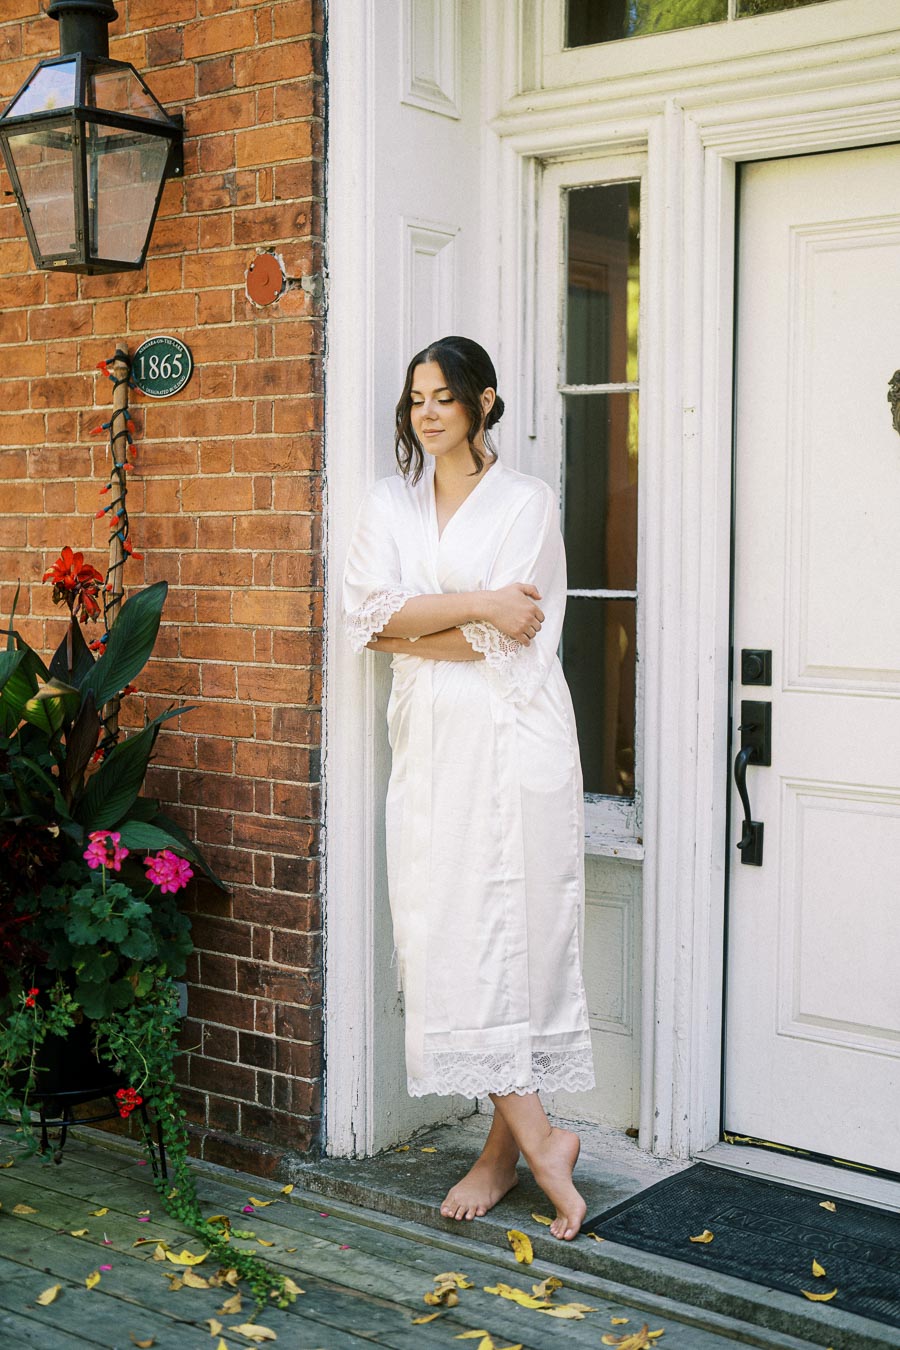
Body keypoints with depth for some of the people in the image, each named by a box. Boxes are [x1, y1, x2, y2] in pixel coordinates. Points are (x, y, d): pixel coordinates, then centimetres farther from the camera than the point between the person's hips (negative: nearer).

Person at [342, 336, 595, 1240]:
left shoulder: (526, 503, 2)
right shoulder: (389, 504, 14)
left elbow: (506, 639, -9)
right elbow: (368, 614, -1)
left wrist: (410, 627, -3)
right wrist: (476, 604, -10)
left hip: (510, 735, -4)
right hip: (429, 738, 4)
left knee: (510, 924, -6)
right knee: (446, 931, -1)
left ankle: (505, 1143, 5)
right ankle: (535, 1138, 6)